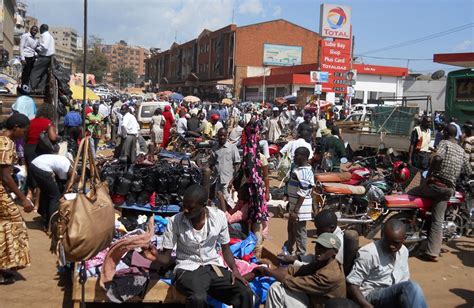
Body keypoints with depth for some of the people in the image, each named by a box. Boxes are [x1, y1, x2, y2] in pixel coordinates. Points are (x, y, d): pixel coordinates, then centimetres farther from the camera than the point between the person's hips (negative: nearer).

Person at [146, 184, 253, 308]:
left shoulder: (219, 216, -6)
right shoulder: (174, 222, -11)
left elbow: (225, 248, 8)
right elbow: (166, 258, -5)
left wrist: (234, 269, -9)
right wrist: (155, 254, -28)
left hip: (214, 267, 2)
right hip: (188, 269, -2)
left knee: (245, 294, -22)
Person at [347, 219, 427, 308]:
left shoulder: (404, 251, 10)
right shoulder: (368, 253, -12)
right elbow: (351, 284, -12)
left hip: (397, 297, 6)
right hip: (371, 296, -6)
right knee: (412, 287, -30)